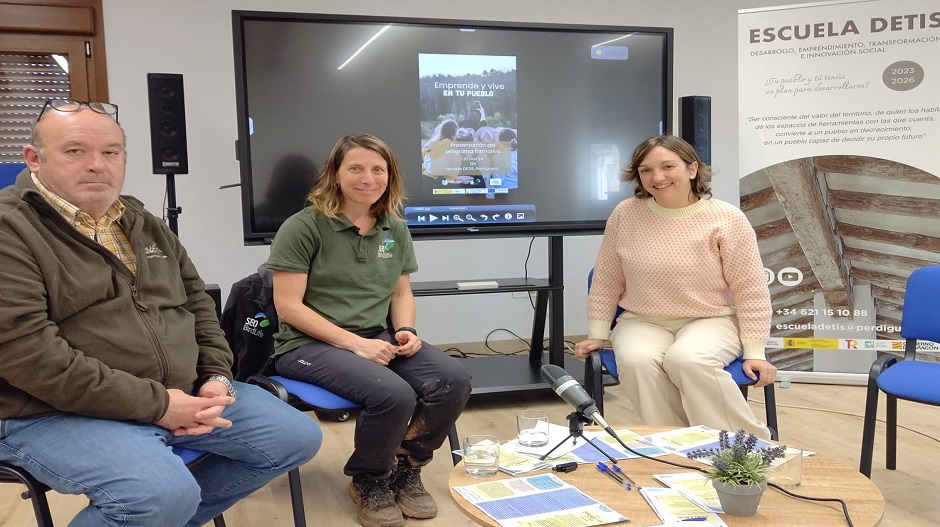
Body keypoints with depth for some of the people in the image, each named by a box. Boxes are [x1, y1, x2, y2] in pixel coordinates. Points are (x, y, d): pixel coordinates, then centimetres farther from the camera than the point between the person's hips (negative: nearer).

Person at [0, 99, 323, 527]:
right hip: (61, 413, -7)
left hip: (183, 396, 8)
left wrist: (217, 376, 0)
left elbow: (198, 303, 19)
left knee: (298, 438, 6)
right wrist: (154, 404, -20)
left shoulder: (145, 224, 13)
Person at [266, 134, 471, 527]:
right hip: (309, 344, -6)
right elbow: (288, 306, -13)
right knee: (394, 395, -32)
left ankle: (405, 468, 8)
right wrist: (354, 343, -20)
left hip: (378, 338, 6)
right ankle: (368, 482, 0)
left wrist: (406, 330, -7)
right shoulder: (303, 227, -9)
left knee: (453, 381, -19)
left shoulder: (395, 229, 10)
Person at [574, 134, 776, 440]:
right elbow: (607, 281, 9)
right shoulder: (625, 215, -1)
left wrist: (754, 352, -6)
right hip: (642, 323, 2)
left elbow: (749, 291, -4)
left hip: (710, 322, -2)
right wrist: (598, 334, 6)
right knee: (636, 361, -32)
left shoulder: (726, 219, -8)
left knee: (687, 359, -35)